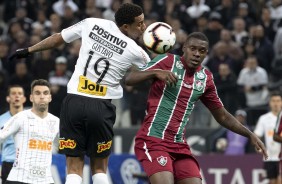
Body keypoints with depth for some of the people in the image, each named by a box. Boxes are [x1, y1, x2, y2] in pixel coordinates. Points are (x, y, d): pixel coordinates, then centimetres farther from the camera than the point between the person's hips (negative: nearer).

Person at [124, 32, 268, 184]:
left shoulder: (205, 78, 12)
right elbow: (129, 79, -10)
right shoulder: (167, 61, -3)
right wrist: (155, 72, -27)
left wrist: (250, 135, 14)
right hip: (153, 141, -6)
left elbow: (222, 116, 22)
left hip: (179, 145, 6)